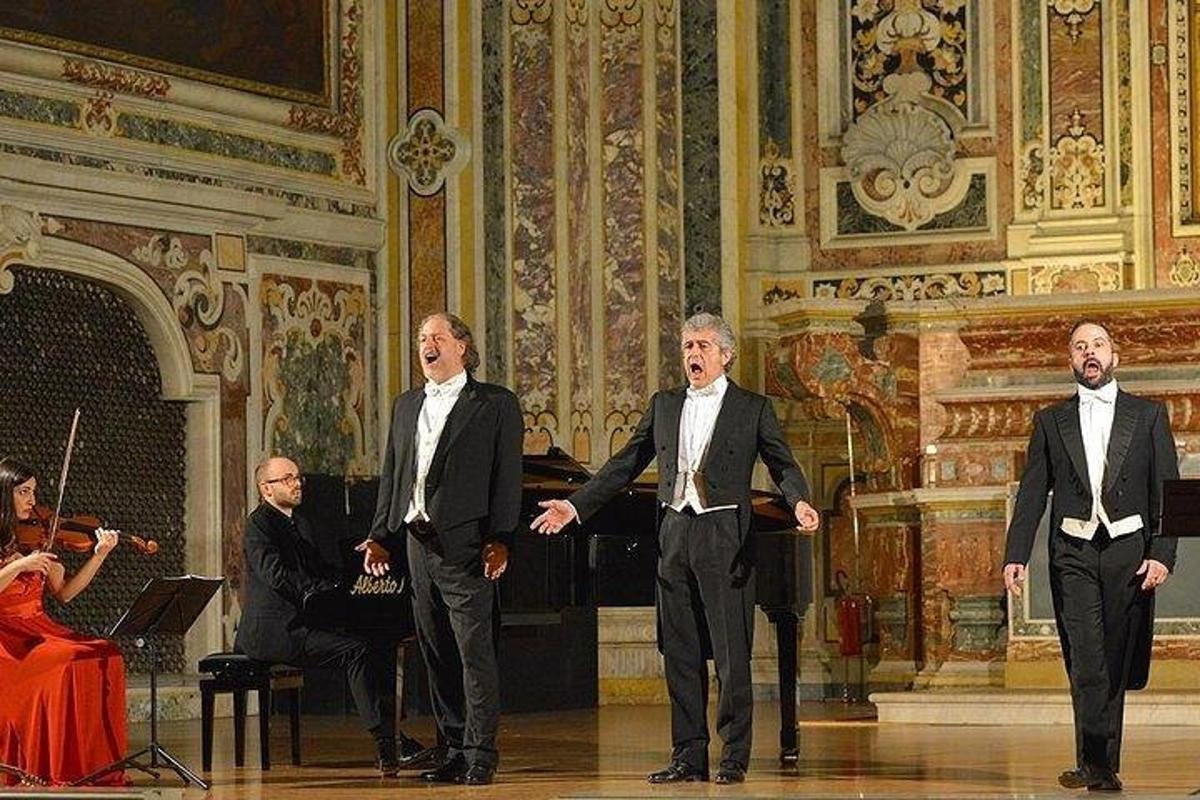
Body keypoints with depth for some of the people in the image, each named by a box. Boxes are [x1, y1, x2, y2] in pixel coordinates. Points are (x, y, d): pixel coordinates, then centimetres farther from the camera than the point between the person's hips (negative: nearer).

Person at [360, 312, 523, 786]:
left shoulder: (495, 404, 1)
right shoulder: (405, 407, 19)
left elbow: (507, 476, -5)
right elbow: (391, 477, 20)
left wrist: (499, 540, -13)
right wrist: (381, 537, 11)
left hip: (465, 546, -6)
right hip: (417, 544, 6)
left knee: (475, 652, -9)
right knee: (437, 654, 8)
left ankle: (480, 754, -6)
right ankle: (454, 751, 13)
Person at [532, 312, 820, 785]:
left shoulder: (753, 408, 2)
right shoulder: (664, 406, 14)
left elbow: (783, 465, -1)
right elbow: (625, 465, 16)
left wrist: (800, 503, -22)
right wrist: (576, 507, 11)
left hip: (724, 537, -5)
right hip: (674, 534, 5)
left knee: (731, 653, -4)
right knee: (680, 653, 6)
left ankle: (735, 758, 2)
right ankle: (689, 755, 12)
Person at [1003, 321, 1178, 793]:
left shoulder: (1148, 416, 10)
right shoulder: (1051, 421, 13)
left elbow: (1167, 490, 5)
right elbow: (1031, 493, 10)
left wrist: (1162, 554, -7)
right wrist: (1015, 555, -1)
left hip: (1128, 552, 0)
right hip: (1074, 554, 0)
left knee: (1115, 662, 1)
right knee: (1087, 661, -12)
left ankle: (1095, 762, 9)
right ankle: (1100, 764, -15)